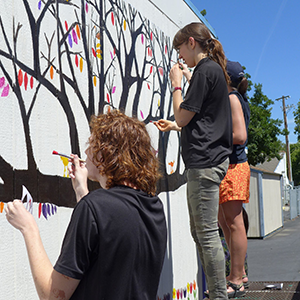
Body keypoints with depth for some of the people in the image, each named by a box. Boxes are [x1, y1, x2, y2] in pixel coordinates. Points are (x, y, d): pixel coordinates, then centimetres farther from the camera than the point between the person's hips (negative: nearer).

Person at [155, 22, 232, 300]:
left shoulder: (205, 70, -9)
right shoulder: (215, 69, 20)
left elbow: (183, 115, -11)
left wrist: (177, 84, 2)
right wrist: (176, 126, 21)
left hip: (204, 161, -10)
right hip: (209, 159, 10)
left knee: (207, 234, -8)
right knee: (199, 232, 14)